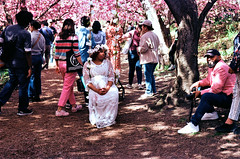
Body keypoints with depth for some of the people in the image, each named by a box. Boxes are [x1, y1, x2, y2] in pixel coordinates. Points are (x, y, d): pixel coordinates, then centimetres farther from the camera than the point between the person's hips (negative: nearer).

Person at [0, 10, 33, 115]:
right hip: (21, 64, -6)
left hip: (9, 62, 6)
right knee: (23, 85, 8)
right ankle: (22, 109, 18)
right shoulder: (26, 34, -16)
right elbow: (27, 53, -16)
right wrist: (30, 67, -10)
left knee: (12, 81, 25)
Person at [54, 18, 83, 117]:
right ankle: (59, 109, -3)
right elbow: (76, 53, -12)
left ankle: (74, 105, 31)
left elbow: (56, 53, 9)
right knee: (67, 87, -1)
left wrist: (57, 65, 18)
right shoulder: (73, 37, -10)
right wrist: (81, 64, -5)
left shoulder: (58, 37, 6)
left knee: (69, 85, 19)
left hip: (61, 64, 6)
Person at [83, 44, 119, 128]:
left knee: (114, 94, -31)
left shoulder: (107, 62, 16)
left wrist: (107, 88, -14)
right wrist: (97, 90, -17)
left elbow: (111, 77, 7)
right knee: (95, 97, -36)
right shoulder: (88, 64, 8)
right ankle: (98, 119, -20)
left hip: (107, 86, 2)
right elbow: (87, 81, 0)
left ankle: (109, 118, -20)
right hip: (94, 87, -2)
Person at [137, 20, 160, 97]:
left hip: (148, 59, -9)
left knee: (148, 75, -3)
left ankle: (149, 92, -1)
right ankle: (153, 90, 23)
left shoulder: (144, 36, -15)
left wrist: (138, 48, 0)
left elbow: (143, 48, -20)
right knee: (151, 74, 18)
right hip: (155, 58, 9)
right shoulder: (155, 35, 13)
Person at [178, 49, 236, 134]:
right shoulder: (212, 67, 13)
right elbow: (208, 80, 22)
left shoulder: (221, 67, -19)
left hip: (228, 98, -11)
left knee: (206, 96, -32)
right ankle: (212, 113, 17)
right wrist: (198, 83, 1)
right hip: (222, 94, 11)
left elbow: (216, 89, -24)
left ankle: (193, 125, -37)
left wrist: (200, 93, -17)